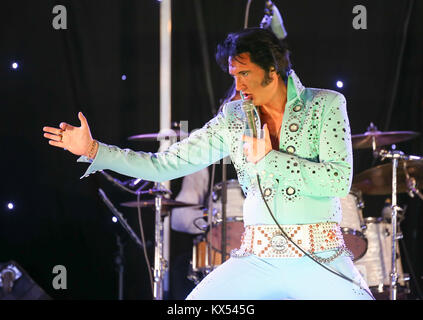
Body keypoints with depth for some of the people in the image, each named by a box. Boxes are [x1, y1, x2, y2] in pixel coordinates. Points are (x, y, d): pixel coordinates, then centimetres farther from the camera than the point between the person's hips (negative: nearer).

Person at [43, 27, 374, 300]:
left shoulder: (326, 105, -2)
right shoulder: (234, 118, 7)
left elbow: (339, 180, -13)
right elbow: (165, 165, 7)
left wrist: (268, 158, -14)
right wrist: (93, 150, 1)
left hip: (320, 261, -3)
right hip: (256, 260, 3)